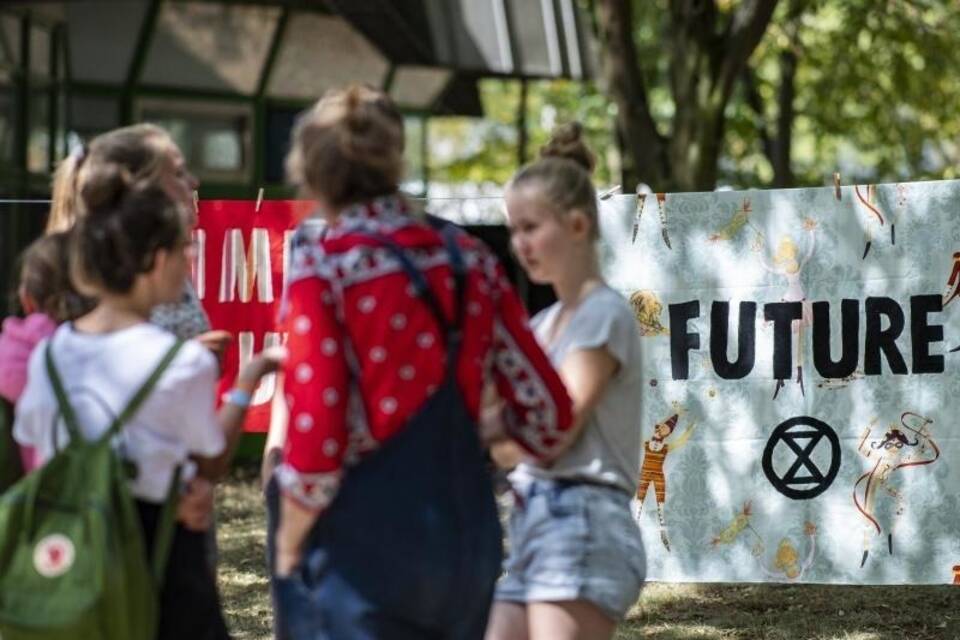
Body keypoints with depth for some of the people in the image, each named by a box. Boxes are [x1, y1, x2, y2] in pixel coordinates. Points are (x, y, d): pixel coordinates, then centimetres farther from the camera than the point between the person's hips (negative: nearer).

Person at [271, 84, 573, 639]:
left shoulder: (323, 265, -9)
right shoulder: (468, 260, 5)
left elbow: (317, 433, -16)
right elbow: (548, 413, 4)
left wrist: (289, 551, -1)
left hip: (363, 549, -5)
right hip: (466, 539, 6)